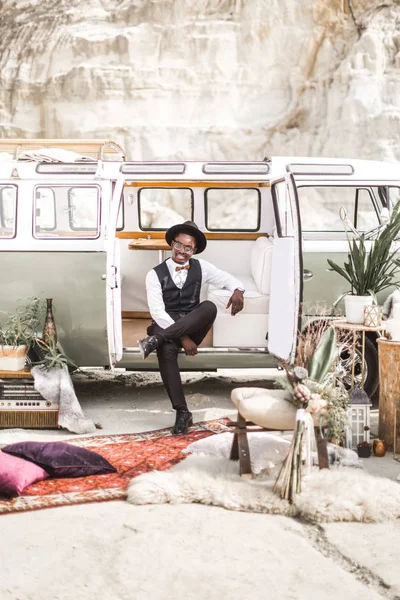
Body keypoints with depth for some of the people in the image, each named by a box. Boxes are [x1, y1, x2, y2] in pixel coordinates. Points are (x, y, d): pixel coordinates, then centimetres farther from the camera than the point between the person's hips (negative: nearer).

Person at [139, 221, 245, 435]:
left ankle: (156, 340, -36)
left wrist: (238, 290, -13)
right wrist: (183, 338, -23)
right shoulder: (155, 274, -4)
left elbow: (228, 279, 14)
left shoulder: (201, 268, 6)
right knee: (166, 350, -38)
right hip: (166, 325, -2)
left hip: (193, 327, 2)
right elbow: (157, 312, -12)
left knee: (209, 307, -30)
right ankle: (182, 412, -33)